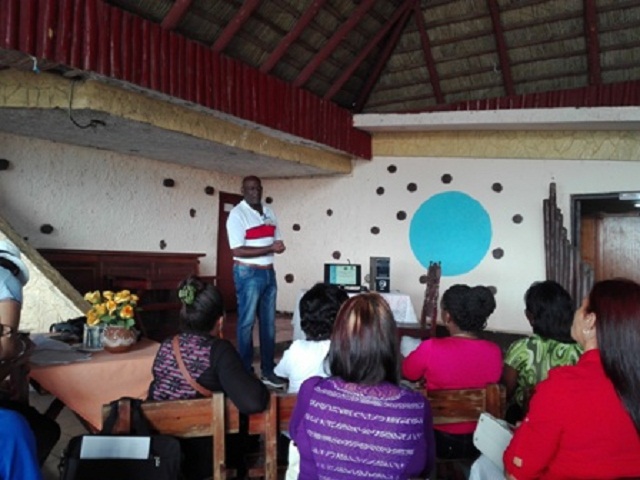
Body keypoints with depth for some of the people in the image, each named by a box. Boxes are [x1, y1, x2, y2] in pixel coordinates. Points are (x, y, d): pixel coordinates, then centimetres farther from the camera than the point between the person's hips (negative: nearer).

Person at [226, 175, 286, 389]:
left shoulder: (269, 212, 10)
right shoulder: (237, 214, -11)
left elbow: (276, 240, 14)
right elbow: (238, 251, -19)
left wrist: (278, 245, -11)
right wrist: (270, 248, -21)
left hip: (269, 272, 7)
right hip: (248, 274, -7)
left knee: (269, 323, 11)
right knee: (247, 323, 2)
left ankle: (268, 370, 21)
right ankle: (245, 372, 13)